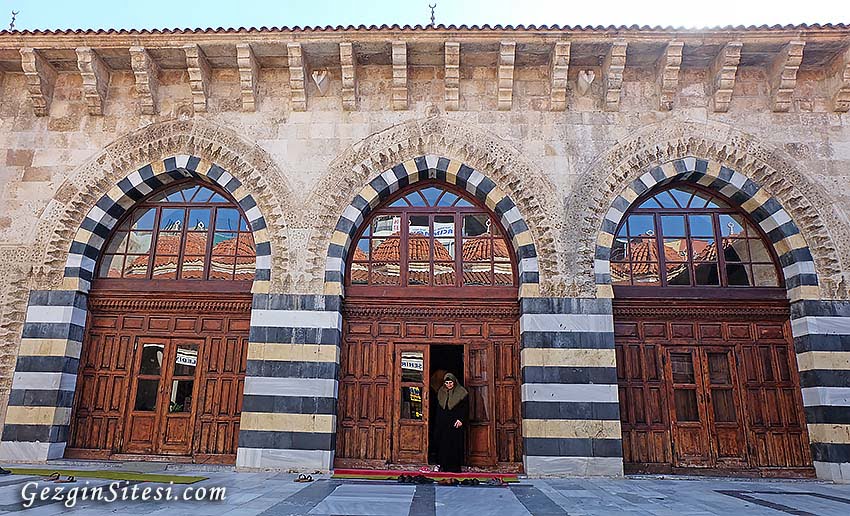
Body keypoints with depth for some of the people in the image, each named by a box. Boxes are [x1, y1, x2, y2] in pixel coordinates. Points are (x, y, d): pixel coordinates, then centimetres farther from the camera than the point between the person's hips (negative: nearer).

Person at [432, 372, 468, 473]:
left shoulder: (462, 392, -3)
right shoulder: (441, 392, 10)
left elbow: (465, 408, -4)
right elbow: (438, 409, 15)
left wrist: (461, 420, -14)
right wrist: (437, 422, 11)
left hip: (455, 423, -4)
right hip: (443, 424, 4)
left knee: (455, 445, -3)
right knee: (443, 444, 2)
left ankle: (455, 467, 4)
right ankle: (444, 466, 11)